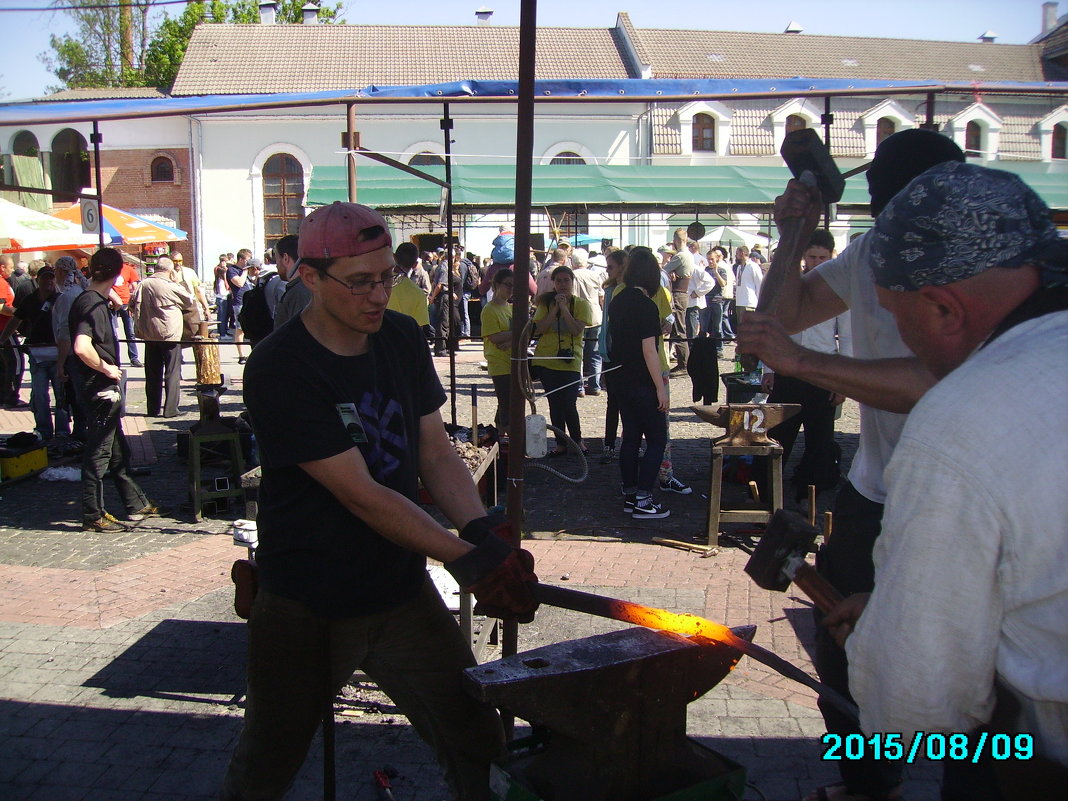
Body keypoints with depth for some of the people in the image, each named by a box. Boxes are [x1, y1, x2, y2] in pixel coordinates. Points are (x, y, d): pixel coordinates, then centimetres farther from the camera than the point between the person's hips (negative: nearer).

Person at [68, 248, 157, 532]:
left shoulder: (87, 300, 9)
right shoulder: (93, 304, -20)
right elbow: (82, 347, -33)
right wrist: (106, 368, -21)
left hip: (103, 388, 10)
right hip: (99, 389, -10)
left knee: (118, 450, 18)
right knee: (98, 453, 0)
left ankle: (137, 504, 30)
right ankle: (93, 516, 10)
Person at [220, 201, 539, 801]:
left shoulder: (403, 339, 1)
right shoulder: (280, 370, -20)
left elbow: (436, 452, 1)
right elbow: (363, 496, -23)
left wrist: (484, 534, -16)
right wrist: (467, 559, -25)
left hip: (403, 591, 5)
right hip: (308, 609, -4)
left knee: (478, 749, 6)